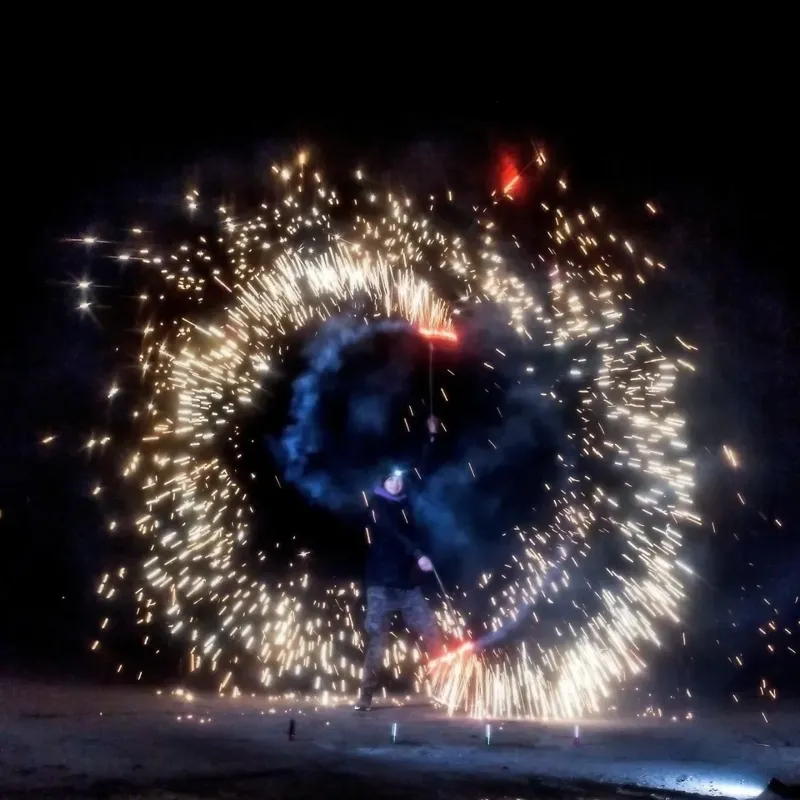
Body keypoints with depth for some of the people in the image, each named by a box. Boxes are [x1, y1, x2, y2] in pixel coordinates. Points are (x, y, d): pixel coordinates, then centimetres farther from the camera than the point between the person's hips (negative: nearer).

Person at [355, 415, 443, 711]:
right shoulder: (377, 504, -3)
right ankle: (366, 695, -1)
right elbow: (392, 533, -19)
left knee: (432, 635, 0)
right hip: (382, 584, -4)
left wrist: (432, 436, 15)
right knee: (375, 639, -5)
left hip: (409, 583, 4)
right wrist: (418, 554, -31)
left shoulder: (405, 501, 10)